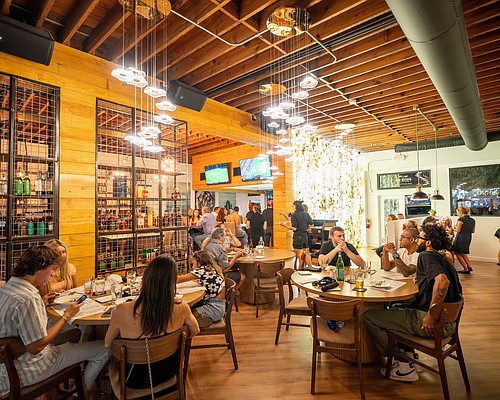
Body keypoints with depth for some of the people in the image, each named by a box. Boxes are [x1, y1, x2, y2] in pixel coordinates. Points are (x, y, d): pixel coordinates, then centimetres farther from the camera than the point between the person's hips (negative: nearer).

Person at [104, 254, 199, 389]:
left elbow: (107, 344, -10)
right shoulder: (180, 307, -27)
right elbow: (195, 331, -5)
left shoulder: (122, 312, -31)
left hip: (135, 380, 0)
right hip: (168, 372, 1)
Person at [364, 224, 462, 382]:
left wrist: (431, 315, -25)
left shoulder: (426, 255, -10)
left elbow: (442, 281, -28)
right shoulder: (442, 259, 18)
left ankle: (405, 367, 6)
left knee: (369, 317, -6)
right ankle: (408, 357, 27)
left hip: (429, 322, -10)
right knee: (397, 308, 33)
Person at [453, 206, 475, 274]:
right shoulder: (472, 220, 8)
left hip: (461, 238, -8)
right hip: (468, 238, 8)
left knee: (458, 254, 4)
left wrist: (453, 229, 4)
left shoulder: (461, 219, -15)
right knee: (463, 253, 24)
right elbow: (473, 231, 13)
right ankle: (469, 267, 22)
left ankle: (466, 269, 5)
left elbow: (458, 230, -15)